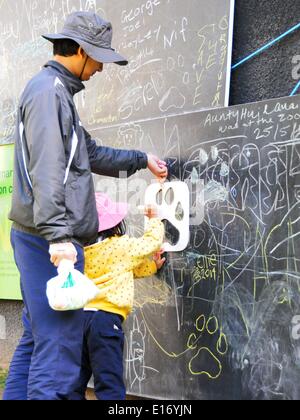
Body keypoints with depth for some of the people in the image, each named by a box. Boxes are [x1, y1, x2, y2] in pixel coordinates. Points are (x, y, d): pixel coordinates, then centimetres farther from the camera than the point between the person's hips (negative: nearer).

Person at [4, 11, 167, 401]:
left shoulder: (57, 91, 22)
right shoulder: (48, 90, -10)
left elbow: (92, 154, 31)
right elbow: (47, 171, -21)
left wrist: (142, 159, 38)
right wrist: (58, 234, -27)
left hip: (42, 239, 11)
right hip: (48, 239, -11)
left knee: (36, 340, 14)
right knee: (58, 347, -10)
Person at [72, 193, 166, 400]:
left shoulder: (85, 249, 15)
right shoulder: (122, 245, -5)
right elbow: (153, 241, 10)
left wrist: (152, 265, 27)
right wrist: (154, 220, 27)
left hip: (80, 315, 7)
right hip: (105, 317, -7)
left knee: (76, 382, 15)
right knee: (110, 385, -5)